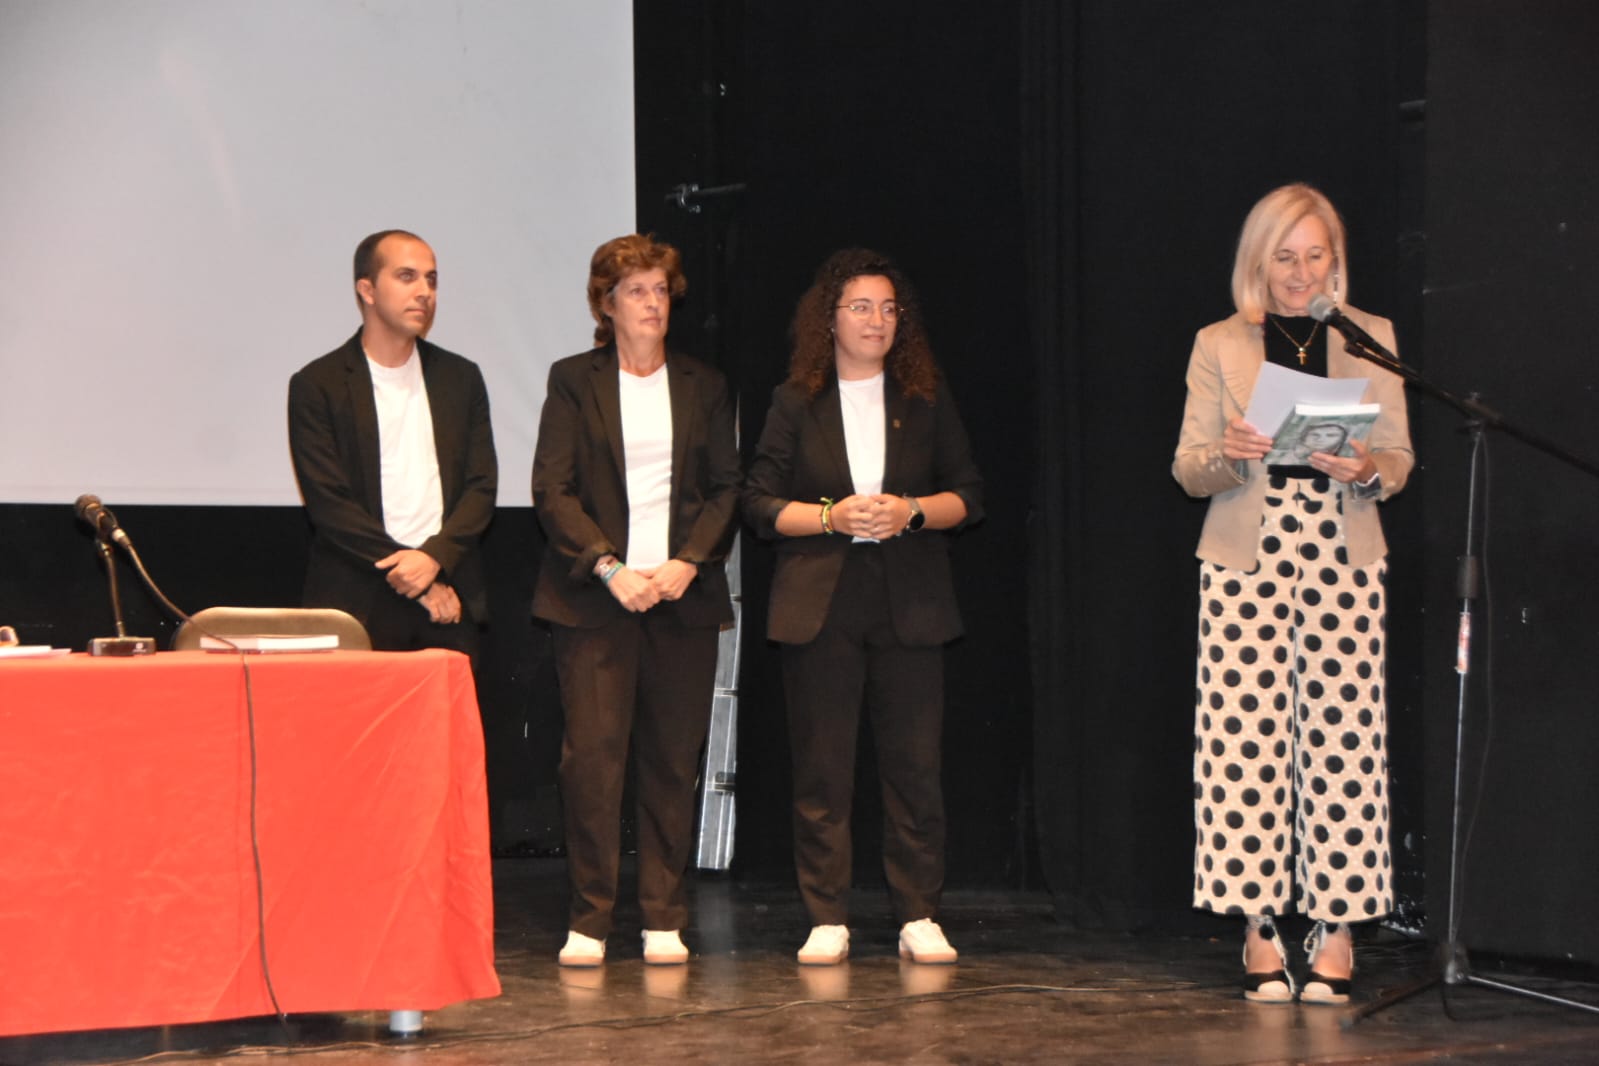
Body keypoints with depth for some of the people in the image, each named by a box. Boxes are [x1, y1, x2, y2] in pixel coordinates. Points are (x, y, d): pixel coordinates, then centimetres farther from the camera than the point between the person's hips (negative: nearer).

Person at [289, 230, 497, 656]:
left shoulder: (461, 378, 14)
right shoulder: (317, 385, 2)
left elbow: (481, 486, 9)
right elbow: (328, 503, -4)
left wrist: (434, 557, -9)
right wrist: (414, 576, -9)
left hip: (450, 601, 3)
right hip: (358, 606, -3)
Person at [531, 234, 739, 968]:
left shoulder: (703, 387, 13)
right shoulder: (575, 382, 5)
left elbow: (726, 488, 9)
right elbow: (551, 490, -2)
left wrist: (688, 563, -7)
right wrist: (610, 569, -13)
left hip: (683, 597, 3)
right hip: (593, 599, -2)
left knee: (673, 761, 3)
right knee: (591, 757, -7)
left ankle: (664, 919, 9)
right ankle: (588, 921, -1)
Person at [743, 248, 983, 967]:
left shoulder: (926, 399, 9)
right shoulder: (796, 402, 6)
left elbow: (969, 495, 9)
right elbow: (759, 503, 4)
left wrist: (911, 511, -9)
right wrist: (833, 516, -11)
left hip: (910, 606, 1)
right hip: (820, 604, -1)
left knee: (914, 764, -2)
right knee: (821, 767, -1)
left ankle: (919, 917, 6)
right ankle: (827, 920, 6)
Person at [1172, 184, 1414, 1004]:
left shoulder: (1371, 340, 11)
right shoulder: (1219, 346, 9)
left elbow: (1400, 458, 9)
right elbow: (1188, 468, 6)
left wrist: (1366, 468, -13)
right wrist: (1227, 456, -16)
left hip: (1343, 561, 0)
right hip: (1245, 561, 0)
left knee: (1341, 736, -6)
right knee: (1247, 734, -6)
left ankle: (1336, 931, 1)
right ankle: (1259, 929, 1)